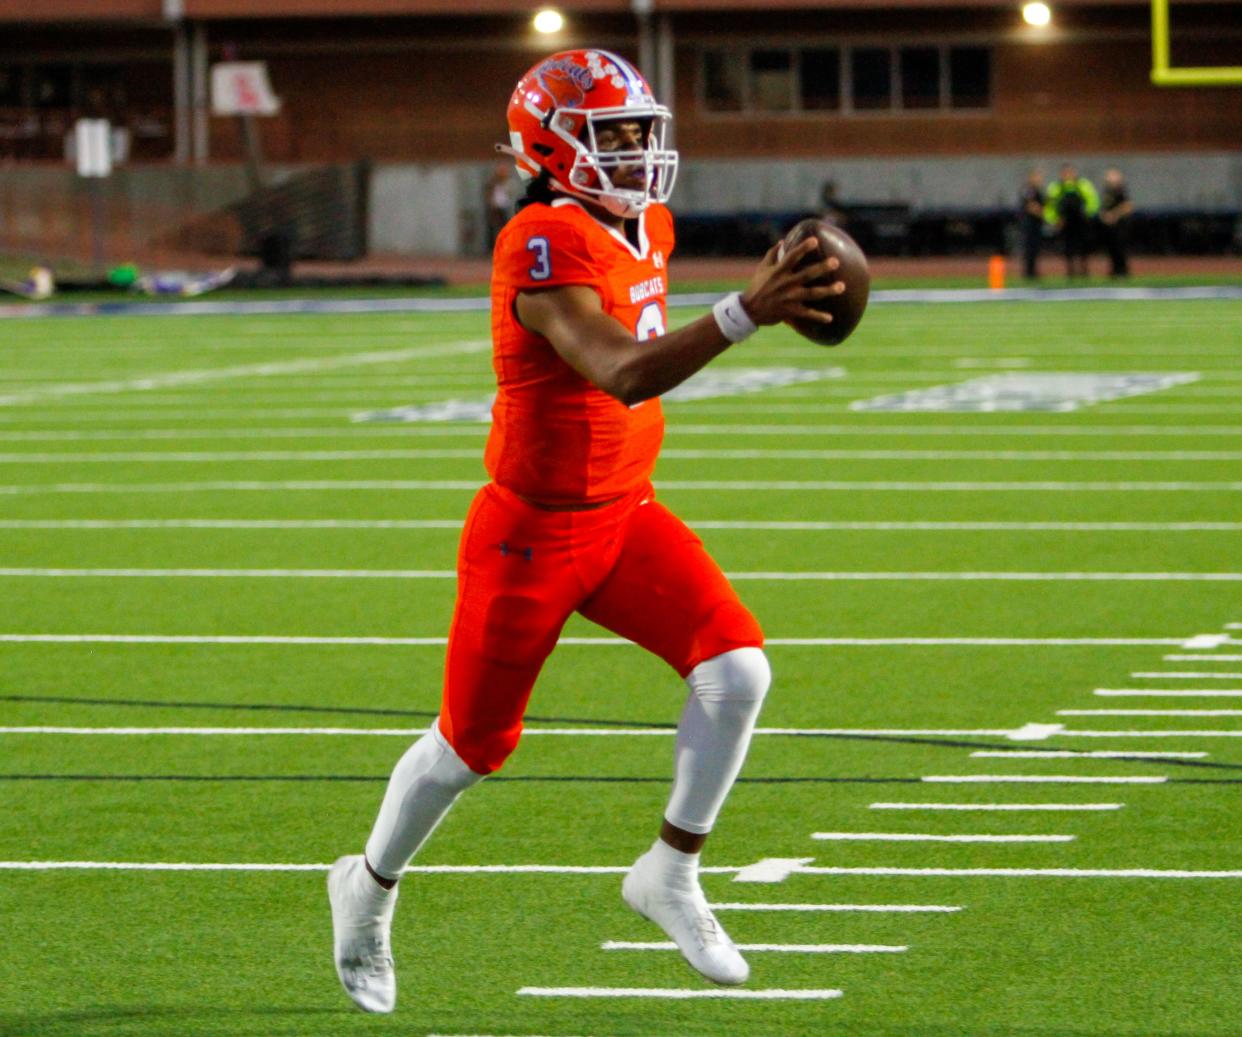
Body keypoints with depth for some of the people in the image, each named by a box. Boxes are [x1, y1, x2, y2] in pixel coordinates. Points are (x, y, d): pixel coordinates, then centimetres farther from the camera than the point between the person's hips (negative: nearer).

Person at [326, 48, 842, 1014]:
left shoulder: (647, 227, 4)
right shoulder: (545, 246, -24)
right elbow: (621, 373, -38)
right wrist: (745, 313, -46)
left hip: (626, 516, 7)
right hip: (532, 533, -7)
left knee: (736, 667, -13)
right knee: (472, 744, 8)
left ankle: (672, 873, 2)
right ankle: (370, 888, 34)